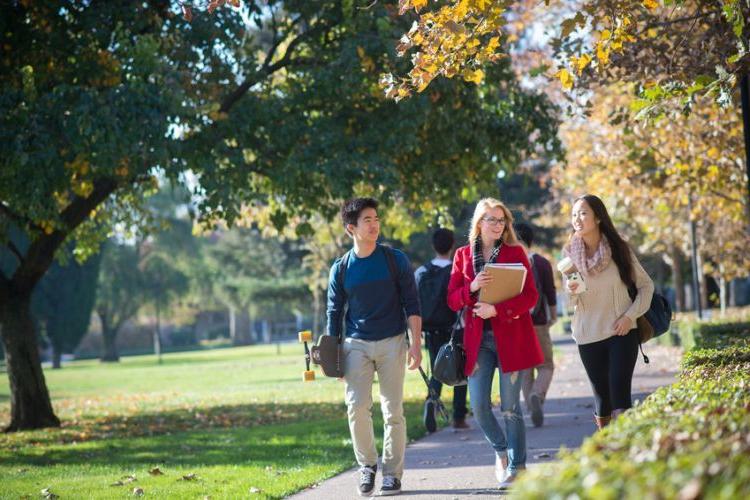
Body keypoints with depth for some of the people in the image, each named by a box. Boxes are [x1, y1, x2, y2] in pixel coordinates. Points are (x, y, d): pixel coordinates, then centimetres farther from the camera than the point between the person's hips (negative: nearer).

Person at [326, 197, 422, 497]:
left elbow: (411, 304, 2)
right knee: (356, 407, -11)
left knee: (393, 410, -1)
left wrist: (416, 344, -7)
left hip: (392, 343, -1)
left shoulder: (395, 260, 0)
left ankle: (392, 473, 9)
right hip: (356, 346, 1)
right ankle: (367, 465, 9)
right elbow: (334, 314, 10)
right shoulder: (340, 269, 3)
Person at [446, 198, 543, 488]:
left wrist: (497, 309, -18)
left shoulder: (515, 252, 3)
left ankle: (517, 466, 8)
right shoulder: (463, 255, 9)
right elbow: (453, 300, 6)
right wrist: (472, 287, -14)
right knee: (479, 405, -1)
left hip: (510, 335, -2)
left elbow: (530, 296, -4)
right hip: (478, 338, 2)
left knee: (510, 406, -1)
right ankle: (501, 451, 26)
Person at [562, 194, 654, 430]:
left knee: (619, 395, -14)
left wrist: (631, 315, -9)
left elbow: (646, 285, 5)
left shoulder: (618, 249, -2)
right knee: (601, 396, 7)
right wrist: (571, 292, -17)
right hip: (589, 337, 2)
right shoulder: (570, 253, 3)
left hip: (622, 333, -2)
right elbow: (571, 303, 6)